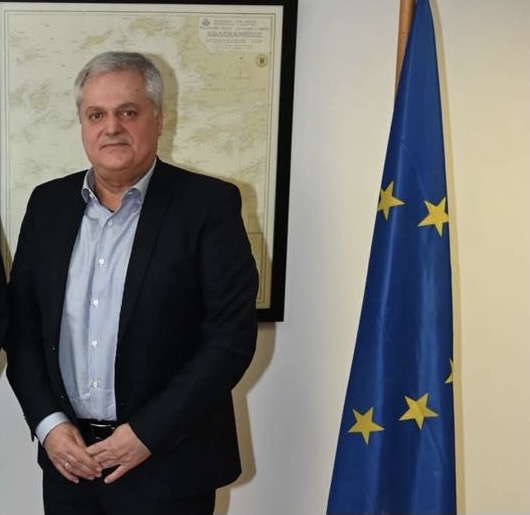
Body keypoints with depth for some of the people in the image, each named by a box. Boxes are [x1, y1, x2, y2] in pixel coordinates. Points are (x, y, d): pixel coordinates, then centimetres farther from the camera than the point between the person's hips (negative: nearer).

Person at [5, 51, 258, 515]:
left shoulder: (208, 204, -9)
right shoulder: (49, 203, 5)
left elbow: (232, 335, -12)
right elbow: (21, 323, 7)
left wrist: (148, 433, -15)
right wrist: (47, 422, -5)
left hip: (168, 464, -3)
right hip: (68, 457, 4)